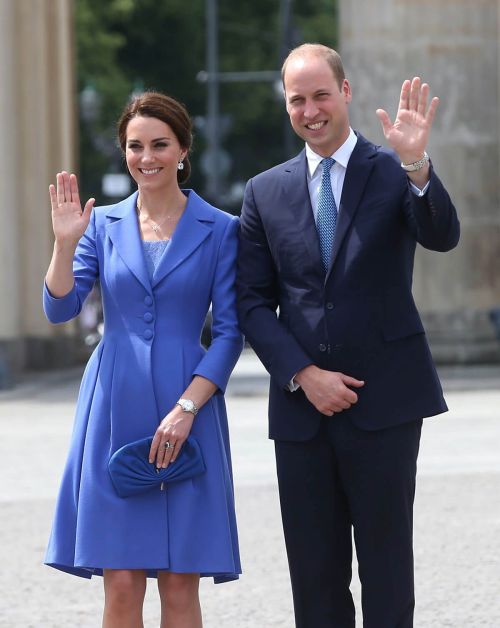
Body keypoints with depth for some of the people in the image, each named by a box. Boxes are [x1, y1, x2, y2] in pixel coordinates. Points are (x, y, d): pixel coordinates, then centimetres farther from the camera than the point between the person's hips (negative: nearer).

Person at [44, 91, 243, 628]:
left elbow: (229, 332, -1)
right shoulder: (103, 225, 9)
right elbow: (59, 308, 2)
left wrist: (186, 407, -11)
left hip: (188, 413, -1)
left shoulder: (219, 230, 3)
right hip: (114, 414, 1)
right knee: (121, 585, -2)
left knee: (180, 584, -1)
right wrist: (65, 242, -13)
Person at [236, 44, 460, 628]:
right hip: (301, 405, 3)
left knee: (386, 563, 0)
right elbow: (253, 301, 8)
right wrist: (302, 375, -6)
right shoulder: (265, 192, 9)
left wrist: (416, 166, -34)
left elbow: (442, 237, -17)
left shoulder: (393, 173, 1)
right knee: (314, 572, 7)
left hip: (384, 403, -3)